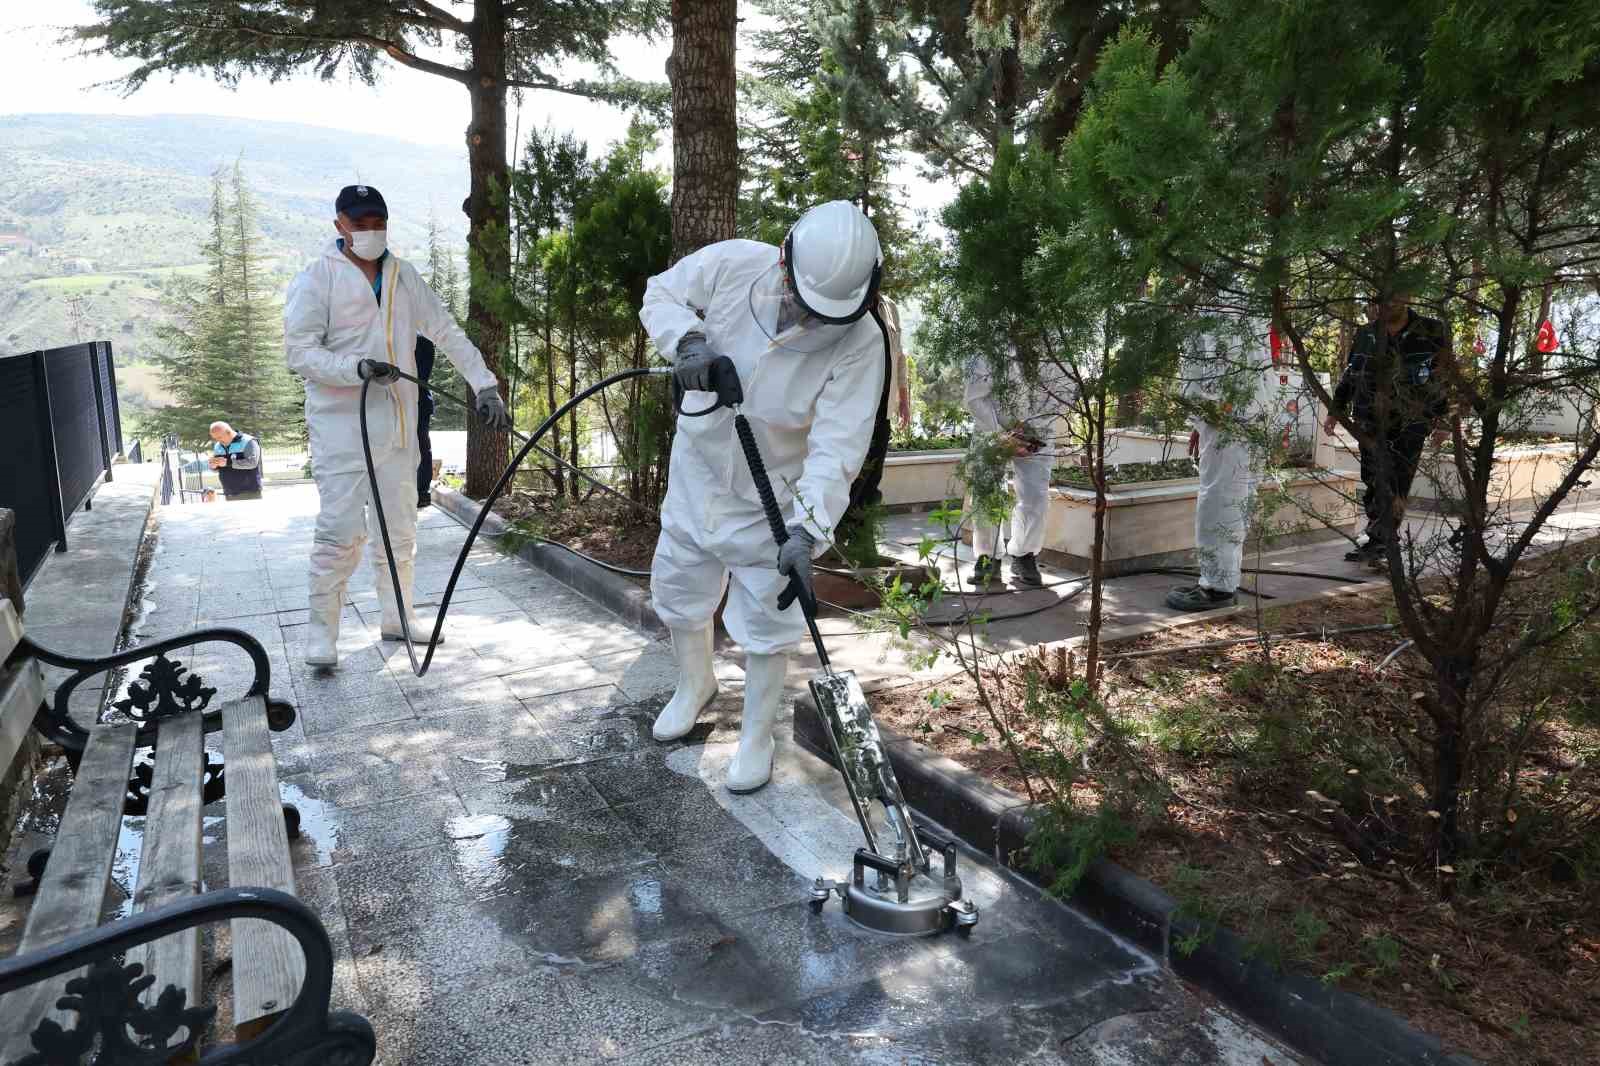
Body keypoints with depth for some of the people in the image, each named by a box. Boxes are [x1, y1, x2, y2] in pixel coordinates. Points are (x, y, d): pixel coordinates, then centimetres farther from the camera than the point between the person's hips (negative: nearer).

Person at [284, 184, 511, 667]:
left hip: (396, 426, 6)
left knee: (400, 528, 11)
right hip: (341, 425, -5)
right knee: (341, 530, -10)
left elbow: (448, 334, 9)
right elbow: (300, 353, -10)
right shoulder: (317, 279, -4)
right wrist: (359, 368, -26)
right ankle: (321, 632, 3)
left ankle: (396, 619, 25)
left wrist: (485, 386, -1)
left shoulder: (404, 277, 11)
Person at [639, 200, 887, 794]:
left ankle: (756, 737, 34)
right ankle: (695, 685, 52)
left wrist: (806, 530, -43)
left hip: (773, 500, -4)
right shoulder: (732, 264, -19)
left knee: (766, 627, 7)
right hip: (698, 471, 4)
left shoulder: (859, 342, -26)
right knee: (676, 590, 21)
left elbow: (837, 448, -31)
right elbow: (661, 294, -2)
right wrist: (687, 339, -24)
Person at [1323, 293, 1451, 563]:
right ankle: (1379, 537, 10)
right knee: (1373, 483, 0)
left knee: (1396, 486, -8)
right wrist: (1336, 410, 16)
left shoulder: (1432, 332, 1)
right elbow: (1350, 375, 19)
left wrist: (1442, 420, 3)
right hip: (1371, 422, 3)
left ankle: (1377, 540, -8)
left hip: (1410, 423, -3)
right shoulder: (1365, 334, 10)